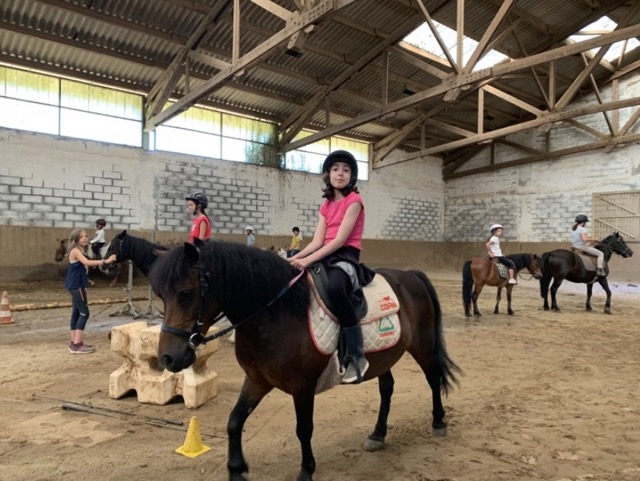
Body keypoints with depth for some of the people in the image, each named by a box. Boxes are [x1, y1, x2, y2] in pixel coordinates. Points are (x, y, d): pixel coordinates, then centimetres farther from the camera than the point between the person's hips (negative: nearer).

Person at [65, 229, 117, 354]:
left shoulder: (80, 251, 16)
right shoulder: (75, 251, -15)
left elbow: (84, 265, 10)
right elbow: (87, 262, -32)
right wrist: (105, 261, -36)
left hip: (76, 286, 10)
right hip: (76, 286, -10)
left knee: (76, 313, 12)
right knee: (84, 313, -9)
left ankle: (74, 342, 18)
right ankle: (77, 345, -8)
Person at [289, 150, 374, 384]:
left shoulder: (354, 200, -5)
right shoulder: (326, 206, 16)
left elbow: (340, 240, -15)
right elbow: (318, 241, 6)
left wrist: (308, 260, -23)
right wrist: (296, 258, -12)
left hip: (346, 257, -8)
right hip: (327, 256, 8)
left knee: (335, 288, -40)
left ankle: (357, 356, -28)